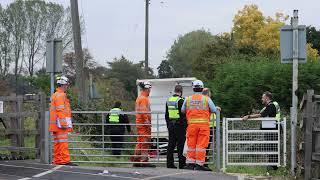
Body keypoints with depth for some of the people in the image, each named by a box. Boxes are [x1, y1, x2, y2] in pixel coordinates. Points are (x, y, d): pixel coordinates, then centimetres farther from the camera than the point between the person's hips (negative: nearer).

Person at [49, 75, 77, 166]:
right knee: (63, 142, -12)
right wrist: (63, 123, -21)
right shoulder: (61, 95, -11)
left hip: (56, 124, 10)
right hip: (60, 124, -10)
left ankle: (57, 160, 12)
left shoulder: (55, 95, 21)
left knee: (57, 143, 11)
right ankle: (65, 160, -15)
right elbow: (61, 110, -18)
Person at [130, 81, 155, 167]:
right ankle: (144, 161, -10)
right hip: (144, 124, -10)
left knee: (140, 142, 13)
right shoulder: (144, 99, -13)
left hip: (139, 123, 10)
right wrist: (147, 121, -22)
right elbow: (144, 112, -22)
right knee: (145, 142, -8)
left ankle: (136, 160, 15)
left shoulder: (139, 98, 19)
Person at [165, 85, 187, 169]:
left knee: (171, 144, 10)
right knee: (180, 145, -4)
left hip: (170, 125, 7)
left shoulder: (168, 100, 13)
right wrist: (185, 125, -8)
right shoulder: (180, 100, -12)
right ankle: (182, 164, -4)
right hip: (179, 125, -7)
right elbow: (183, 114, -15)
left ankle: (170, 163, 11)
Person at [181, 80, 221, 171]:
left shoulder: (188, 99, 5)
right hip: (204, 124, -2)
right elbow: (214, 110, 2)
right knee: (201, 145, 0)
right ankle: (199, 164, -1)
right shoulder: (206, 99, -1)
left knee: (191, 144, 9)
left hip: (192, 124, 2)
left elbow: (182, 110, 14)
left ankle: (190, 163, 10)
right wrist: (217, 108, 25)